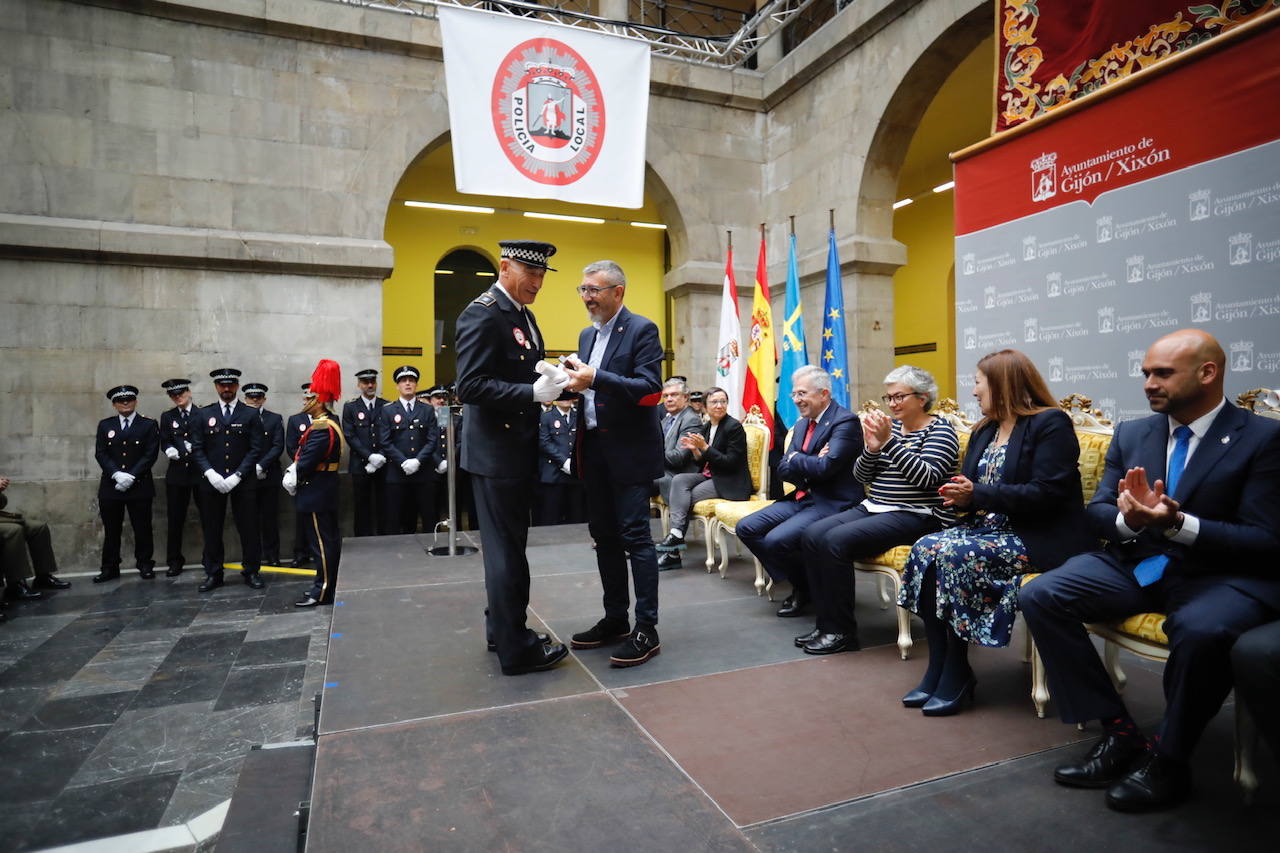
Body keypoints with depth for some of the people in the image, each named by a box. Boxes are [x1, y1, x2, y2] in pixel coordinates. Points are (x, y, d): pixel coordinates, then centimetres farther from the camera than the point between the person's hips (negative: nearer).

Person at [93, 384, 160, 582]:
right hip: (110, 486, 2)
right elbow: (100, 453, 3)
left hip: (139, 486, -2)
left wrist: (130, 476, -13)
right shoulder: (105, 425, 12)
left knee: (142, 529, 2)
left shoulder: (149, 425, 4)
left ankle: (145, 565, 12)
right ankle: (110, 569, 15)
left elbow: (150, 454, -4)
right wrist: (117, 474, -12)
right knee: (111, 530, 6)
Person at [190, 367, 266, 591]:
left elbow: (257, 448, -4)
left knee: (248, 529, 2)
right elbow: (197, 448, 5)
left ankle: (251, 572, 14)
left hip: (243, 481, -2)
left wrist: (237, 475, -12)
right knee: (212, 530, 7)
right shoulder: (204, 415, 9)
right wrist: (210, 473, -10)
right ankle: (213, 574, 19)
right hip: (212, 482, 2)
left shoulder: (251, 414, 2)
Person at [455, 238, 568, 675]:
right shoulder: (482, 313, -15)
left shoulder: (523, 314, 14)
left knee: (507, 544, 18)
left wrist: (554, 384, 1)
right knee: (506, 547, -1)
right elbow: (470, 386, -23)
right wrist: (533, 393, -29)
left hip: (518, 448, 10)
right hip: (495, 449, -10)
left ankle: (504, 628, 33)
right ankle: (516, 647, 11)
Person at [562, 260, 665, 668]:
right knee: (604, 537, 12)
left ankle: (646, 630, 3)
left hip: (630, 450, -8)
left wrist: (595, 378, -26)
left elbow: (650, 389, -18)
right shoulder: (587, 335, 17)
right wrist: (571, 381, -5)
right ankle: (615, 619, 25)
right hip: (594, 450, 8)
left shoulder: (642, 330, -7)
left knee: (635, 536, -5)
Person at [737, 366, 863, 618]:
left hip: (832, 503, -9)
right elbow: (783, 469, 7)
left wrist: (795, 459, -6)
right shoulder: (801, 424, 14)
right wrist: (808, 464, -13)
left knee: (776, 539, -26)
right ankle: (799, 583, 9)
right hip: (801, 498, 9)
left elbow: (825, 467, -24)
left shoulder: (846, 421, -12)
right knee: (746, 528, -1)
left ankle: (809, 588, 4)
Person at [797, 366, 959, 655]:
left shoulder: (940, 430, -4)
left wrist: (889, 442, -26)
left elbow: (926, 477, -21)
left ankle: (842, 632, -13)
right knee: (812, 535, -13)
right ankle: (826, 623, -5)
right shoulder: (889, 425, 14)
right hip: (874, 508, 7)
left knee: (836, 540, -26)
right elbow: (861, 477, 10)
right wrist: (871, 448, -9)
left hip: (917, 516, -7)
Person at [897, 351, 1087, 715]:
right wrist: (961, 495, -8)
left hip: (1036, 537, -8)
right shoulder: (985, 430, 17)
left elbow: (1046, 493, -19)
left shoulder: (1050, 423, -8)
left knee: (955, 555, -30)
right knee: (926, 548, -18)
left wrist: (977, 493, -20)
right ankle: (938, 667, -13)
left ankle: (956, 675, -15)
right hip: (989, 527, 8)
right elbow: (973, 485, 17)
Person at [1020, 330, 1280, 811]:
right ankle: (1119, 733, -8)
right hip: (1137, 564, 5)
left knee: (1201, 630, -38)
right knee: (1040, 596, -18)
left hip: (1223, 574, -4)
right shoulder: (1131, 434, 9)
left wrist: (1177, 523, -27)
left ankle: (1167, 759, -11)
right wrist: (1129, 519, -18)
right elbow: (1097, 512, 7)